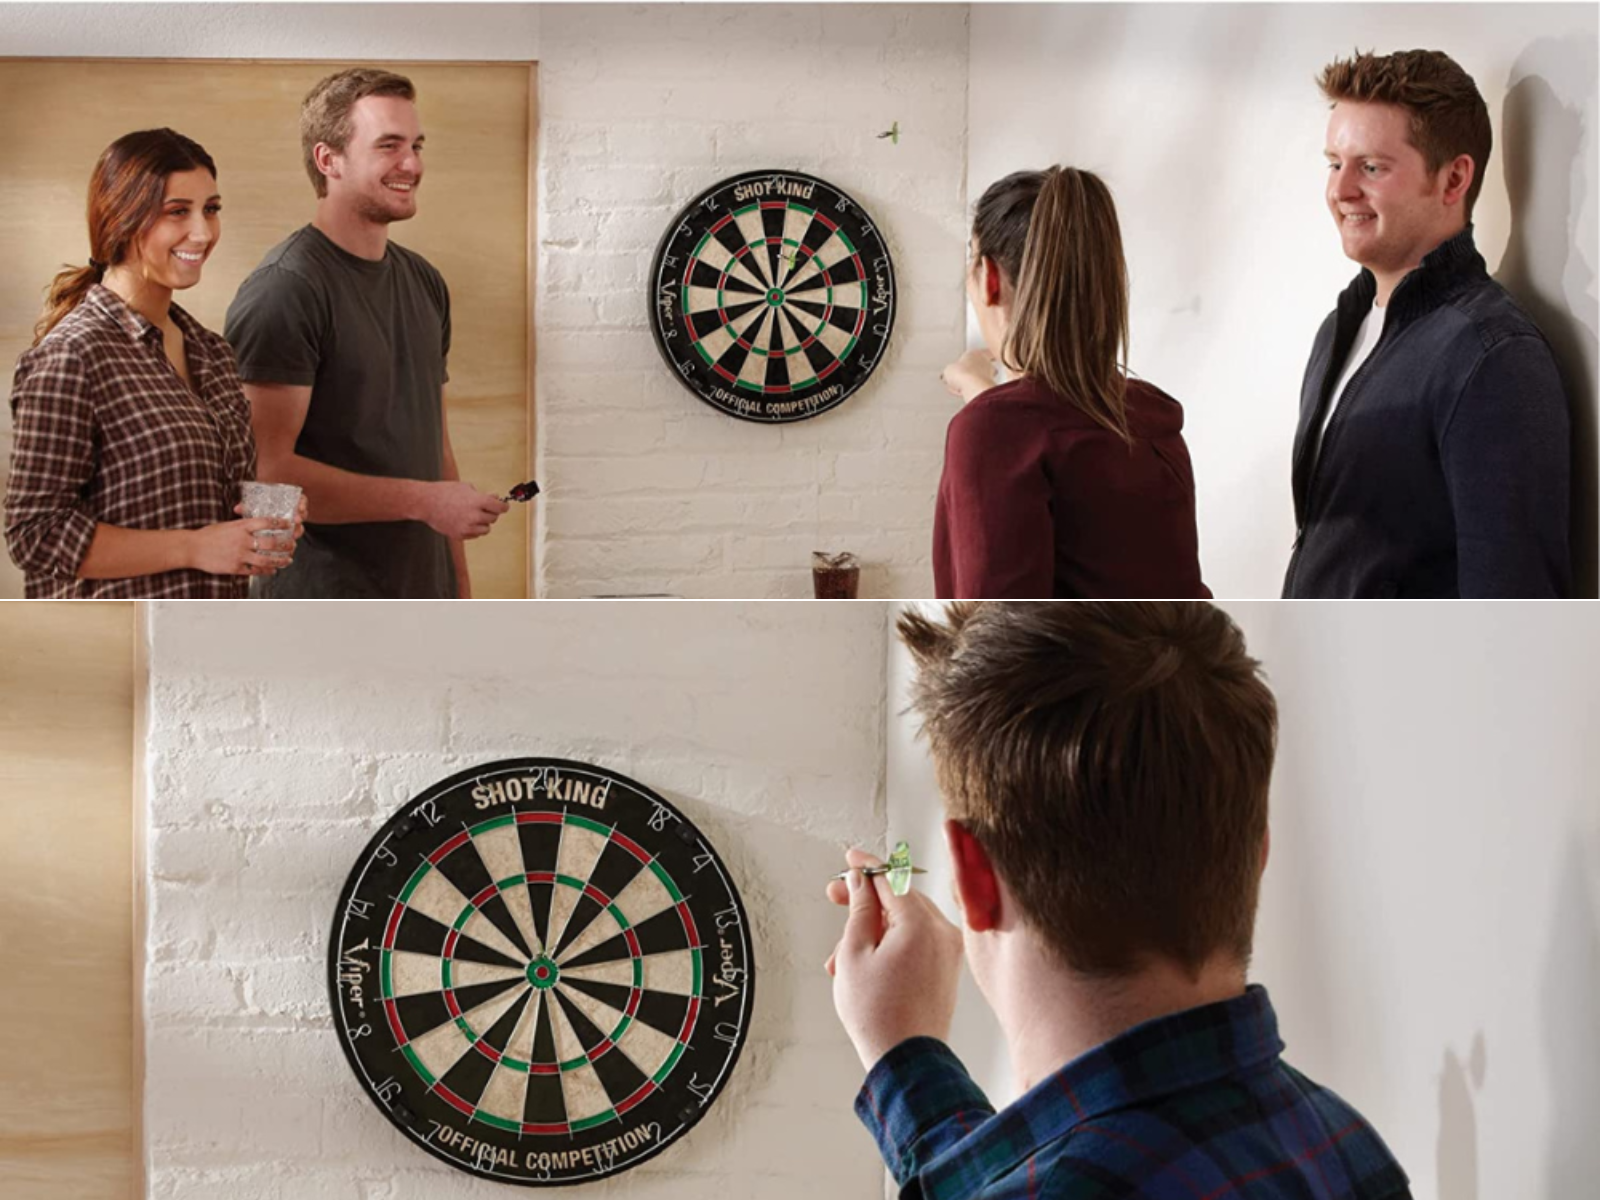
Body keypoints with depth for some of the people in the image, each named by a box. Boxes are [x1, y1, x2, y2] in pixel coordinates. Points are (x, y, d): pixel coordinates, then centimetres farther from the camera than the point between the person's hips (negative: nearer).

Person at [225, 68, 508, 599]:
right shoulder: (283, 290, -13)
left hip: (423, 597, 7)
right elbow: (265, 470, -19)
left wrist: (460, 589, 12)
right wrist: (423, 500, -17)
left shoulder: (424, 282, 13)